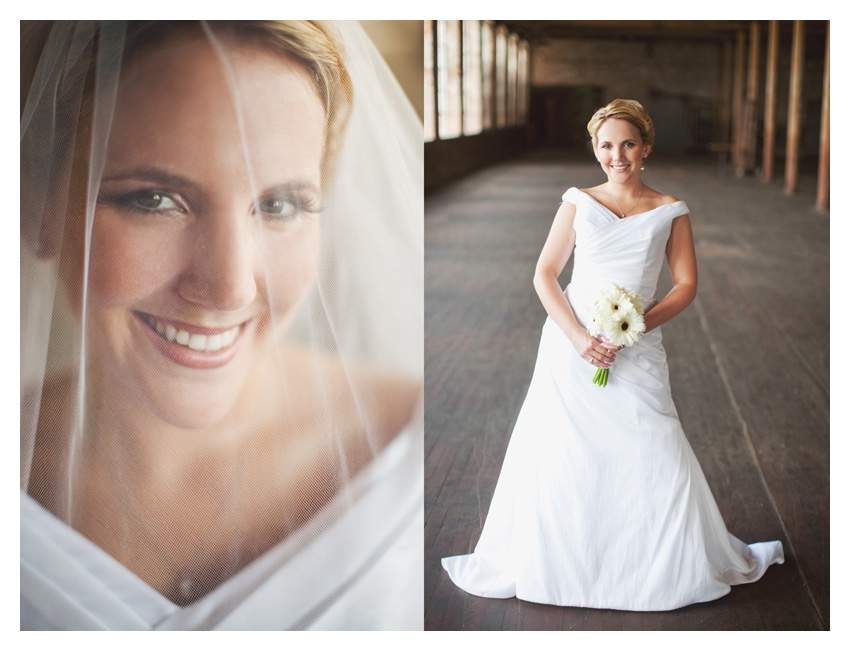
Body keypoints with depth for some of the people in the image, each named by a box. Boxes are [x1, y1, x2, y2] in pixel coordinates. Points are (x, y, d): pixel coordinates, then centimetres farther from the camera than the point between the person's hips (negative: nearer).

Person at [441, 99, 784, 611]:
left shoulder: (670, 212, 4)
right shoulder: (578, 203, 4)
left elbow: (686, 285, 3)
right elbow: (544, 275, 2)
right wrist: (578, 336, -11)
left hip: (636, 352, 0)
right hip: (572, 346, 1)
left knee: (658, 462, -3)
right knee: (557, 456, 3)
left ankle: (692, 562, 20)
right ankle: (531, 563, 22)